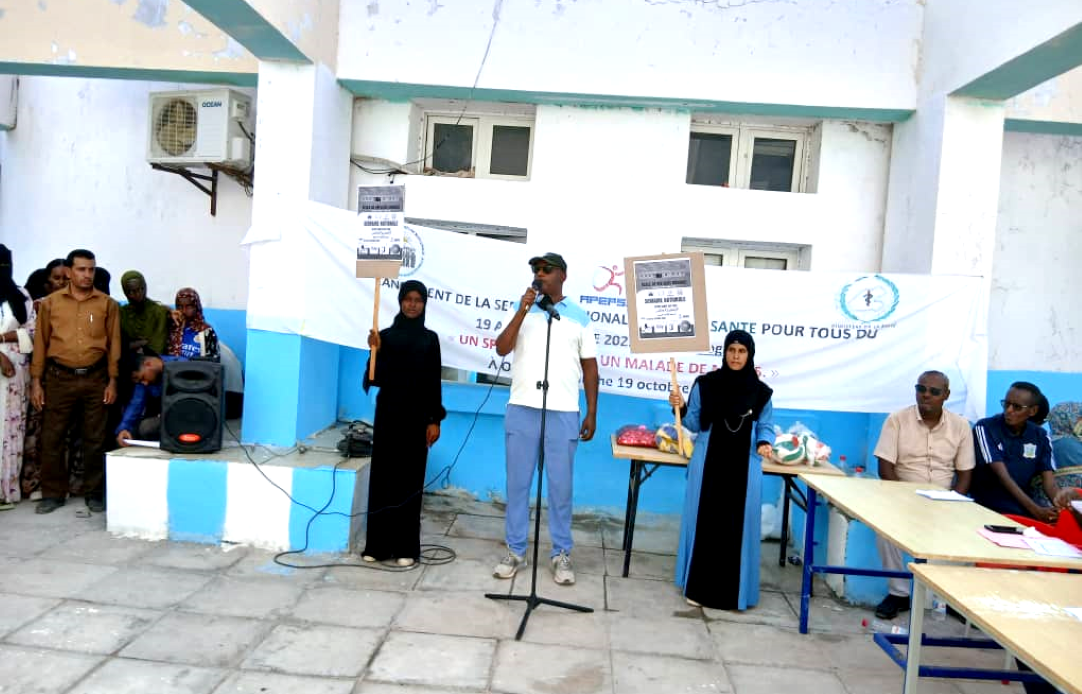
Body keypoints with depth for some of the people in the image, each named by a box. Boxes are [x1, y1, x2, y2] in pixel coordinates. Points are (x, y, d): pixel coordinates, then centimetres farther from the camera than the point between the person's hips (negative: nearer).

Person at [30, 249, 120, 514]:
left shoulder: (107, 304, 5)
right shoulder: (50, 302, 5)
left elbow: (114, 343, 5)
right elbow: (41, 342, 7)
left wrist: (112, 381, 0)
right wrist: (36, 381, 2)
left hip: (95, 378, 0)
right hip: (59, 378, 1)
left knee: (94, 438, 4)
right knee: (52, 437, 3)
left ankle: (94, 493, 15)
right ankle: (53, 493, 15)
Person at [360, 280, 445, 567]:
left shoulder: (430, 339, 6)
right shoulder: (386, 335, 4)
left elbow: (434, 382, 3)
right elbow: (376, 378, 0)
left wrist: (435, 419, -2)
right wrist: (375, 351, -16)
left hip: (416, 415, 0)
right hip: (388, 412, 0)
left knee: (410, 478, 2)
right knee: (382, 474, 2)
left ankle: (406, 546, 8)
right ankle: (377, 544, 12)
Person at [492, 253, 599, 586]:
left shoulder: (579, 316, 6)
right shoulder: (523, 310, 8)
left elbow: (589, 366, 8)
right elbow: (501, 349, -4)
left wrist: (592, 413, 4)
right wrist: (522, 310, -12)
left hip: (563, 413, -1)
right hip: (521, 409, 1)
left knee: (560, 485, 4)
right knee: (517, 482, 6)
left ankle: (561, 554, 16)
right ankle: (515, 551, 17)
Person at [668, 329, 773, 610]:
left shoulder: (761, 392, 1)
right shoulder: (705, 384, -2)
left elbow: (765, 426, 6)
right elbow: (694, 423, 2)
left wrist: (765, 443, -14)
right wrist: (681, 407, -15)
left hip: (743, 467, 1)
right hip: (708, 464, 0)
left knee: (738, 526, 4)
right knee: (705, 522, 3)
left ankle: (735, 591, 16)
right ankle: (698, 588, 15)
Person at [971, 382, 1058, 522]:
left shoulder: (1040, 436, 7)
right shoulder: (985, 428, -9)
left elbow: (1048, 479, -2)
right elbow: (1002, 475, -17)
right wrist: (1035, 510, -27)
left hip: (1023, 506, 5)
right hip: (987, 507, -5)